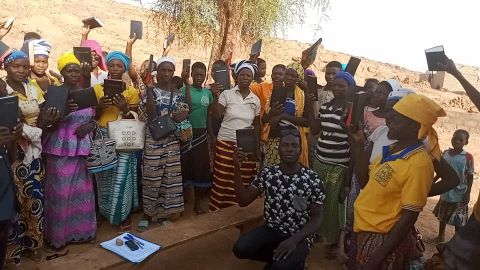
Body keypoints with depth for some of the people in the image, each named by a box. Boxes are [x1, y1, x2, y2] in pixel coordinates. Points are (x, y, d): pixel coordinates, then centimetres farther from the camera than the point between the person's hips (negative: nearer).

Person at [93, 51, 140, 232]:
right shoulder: (97, 88, 6)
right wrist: (100, 106, -14)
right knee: (104, 178, 8)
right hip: (103, 138, 2)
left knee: (121, 178, -3)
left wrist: (125, 108, -17)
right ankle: (106, 212, 27)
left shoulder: (131, 91, 2)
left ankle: (123, 215, 14)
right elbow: (93, 117, 5)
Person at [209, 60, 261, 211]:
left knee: (243, 182, 4)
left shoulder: (255, 100, 8)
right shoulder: (227, 94, -1)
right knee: (222, 180, 0)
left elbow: (257, 125, 15)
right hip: (226, 143, -2)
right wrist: (215, 96, -20)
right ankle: (218, 210, 15)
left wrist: (257, 147, 13)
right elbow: (216, 115, -10)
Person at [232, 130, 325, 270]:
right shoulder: (267, 173, -3)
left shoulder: (313, 179, -12)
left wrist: (294, 240, -24)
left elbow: (316, 217, -8)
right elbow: (243, 201, -5)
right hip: (271, 229, 4)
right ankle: (277, 258, 6)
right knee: (240, 249, -21)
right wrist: (237, 168, -17)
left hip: (299, 235, -3)